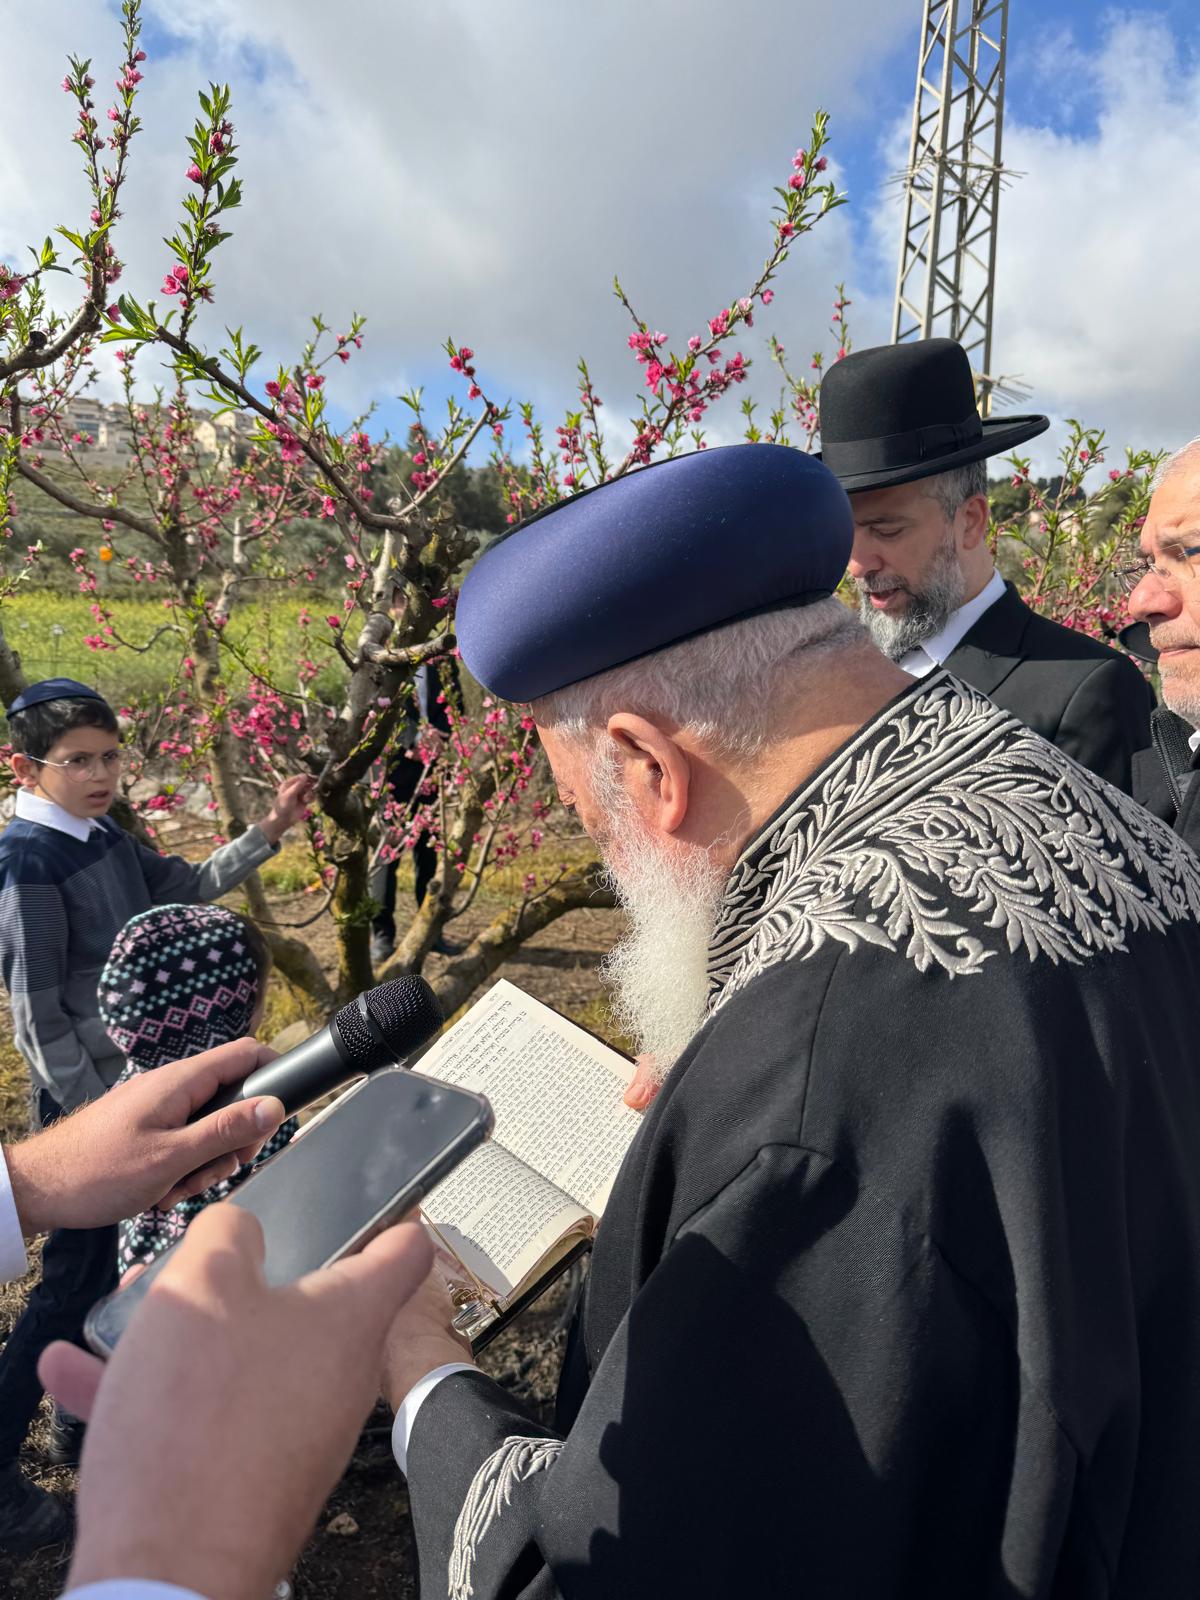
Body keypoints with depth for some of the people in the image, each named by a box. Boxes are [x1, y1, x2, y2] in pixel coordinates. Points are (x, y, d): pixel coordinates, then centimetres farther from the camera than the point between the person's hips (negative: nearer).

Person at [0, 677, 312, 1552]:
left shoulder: (105, 838, 3)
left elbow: (192, 884, 15)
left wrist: (270, 830, 5)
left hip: (140, 1080, 8)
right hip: (91, 1102, -8)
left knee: (112, 1259, 20)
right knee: (74, 1279, 3)